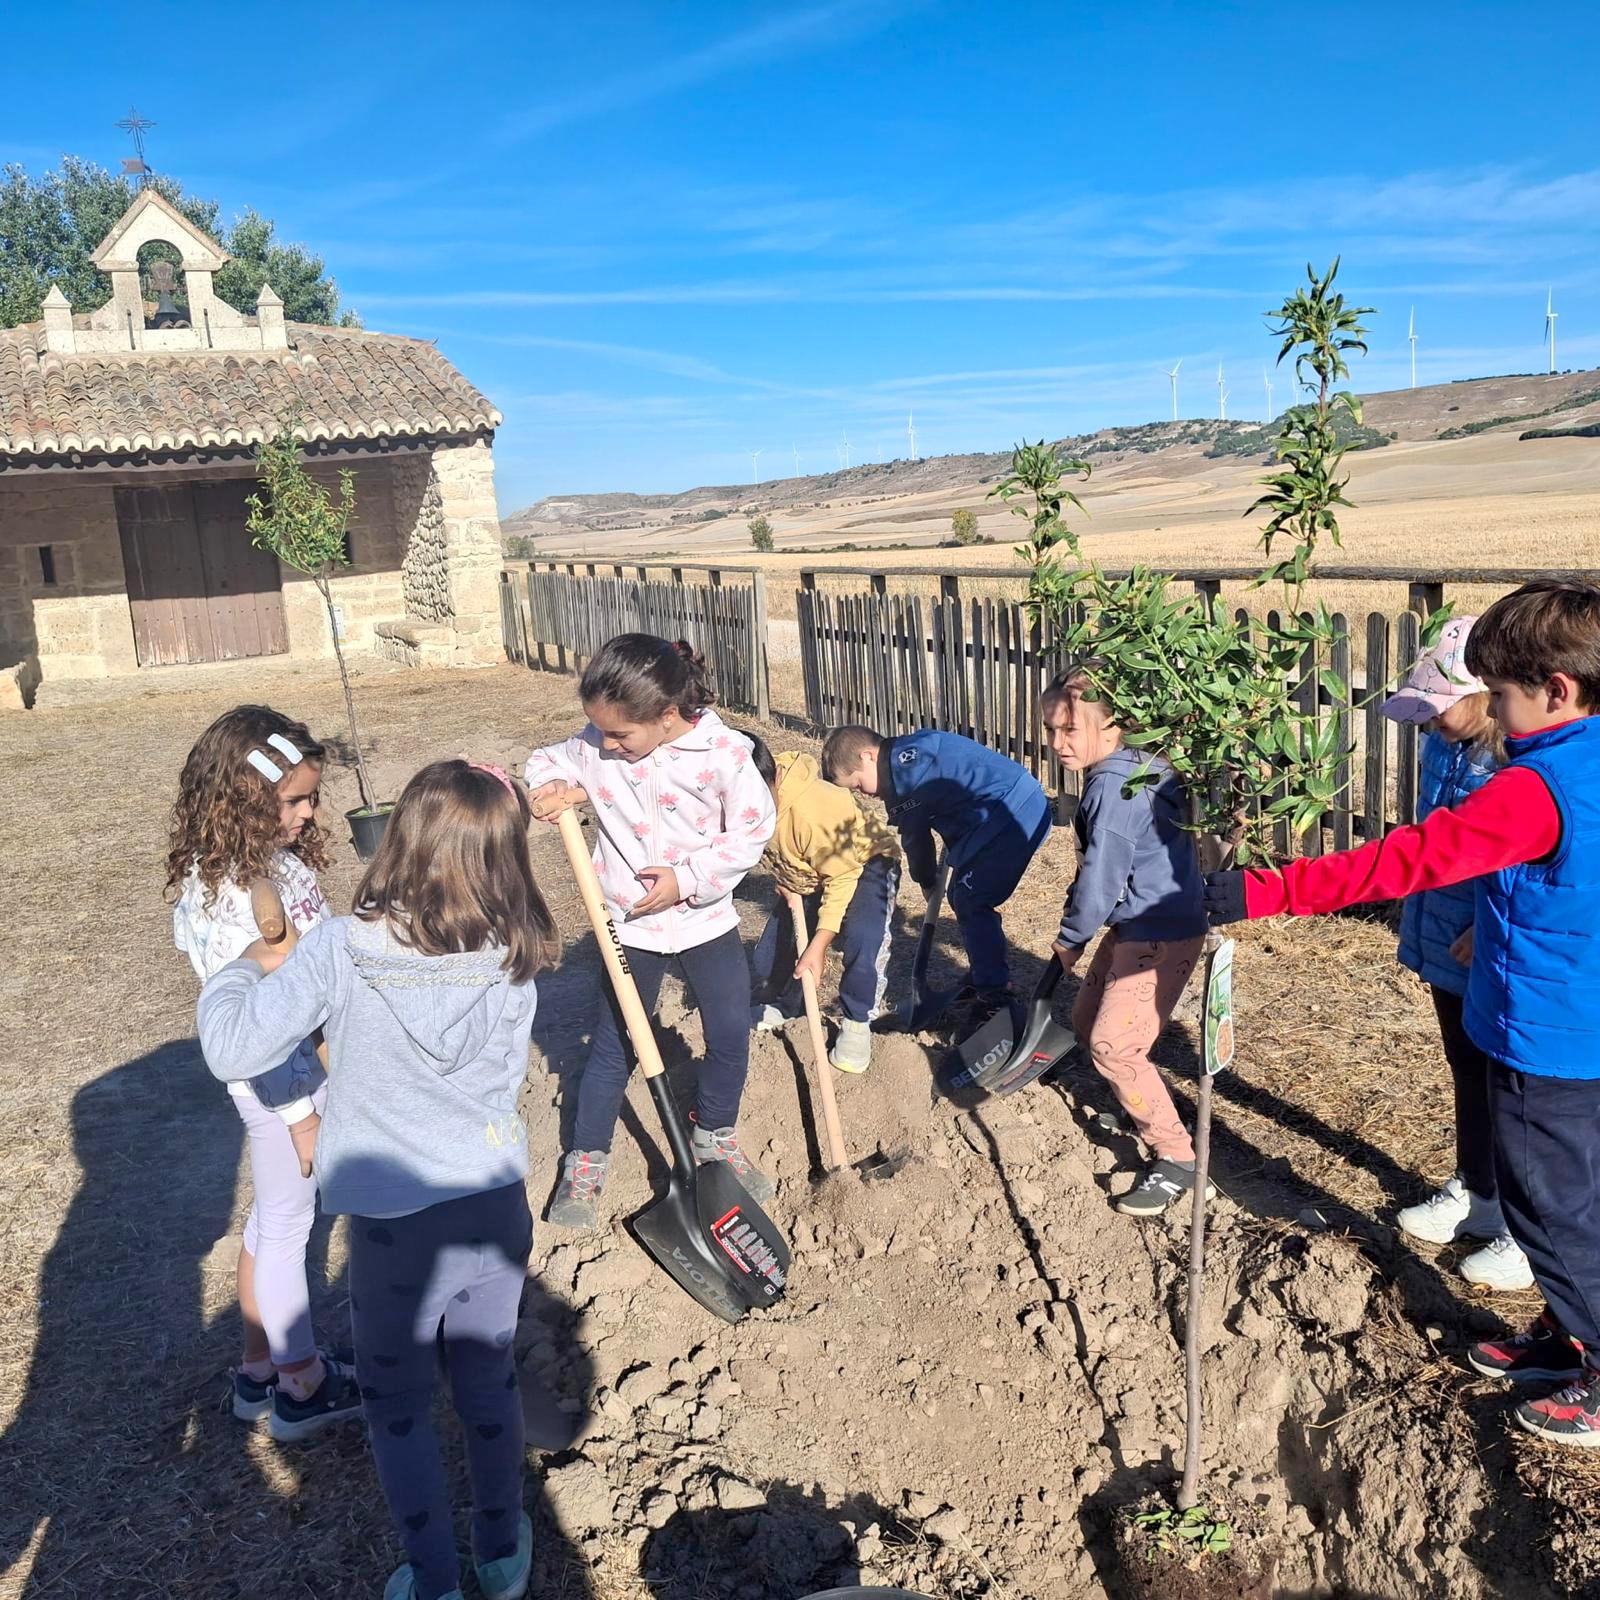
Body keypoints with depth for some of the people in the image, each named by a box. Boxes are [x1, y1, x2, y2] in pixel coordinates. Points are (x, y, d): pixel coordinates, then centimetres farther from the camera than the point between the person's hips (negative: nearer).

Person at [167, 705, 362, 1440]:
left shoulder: (278, 857, -1)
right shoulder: (228, 897, -28)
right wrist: (299, 1115, -18)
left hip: (308, 1057, 9)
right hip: (277, 1079, -9)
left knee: (275, 1217, 21)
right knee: (286, 1224, 9)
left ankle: (260, 1367, 40)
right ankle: (302, 1387, 29)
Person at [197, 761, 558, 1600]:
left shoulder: (341, 949, -19)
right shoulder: (514, 958, -10)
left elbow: (231, 1049, -16)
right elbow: (506, 1077, 2)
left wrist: (245, 967, 2)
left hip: (393, 1222, -3)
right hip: (498, 1205, 3)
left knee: (398, 1402, 21)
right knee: (489, 1381, 24)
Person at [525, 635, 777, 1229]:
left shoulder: (723, 751, -19)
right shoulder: (595, 746, -12)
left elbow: (751, 831, -11)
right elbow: (547, 761, 7)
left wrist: (688, 878, -18)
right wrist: (551, 787, -17)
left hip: (706, 919, 0)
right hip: (630, 925, 0)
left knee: (731, 1035, 9)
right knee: (612, 1043, 9)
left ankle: (716, 1136, 36)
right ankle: (585, 1160, 27)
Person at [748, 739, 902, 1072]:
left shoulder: (813, 809, -40)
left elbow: (842, 877, -30)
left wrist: (818, 947, -30)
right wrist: (786, 884, -14)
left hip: (863, 864, -7)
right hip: (807, 875, 7)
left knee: (862, 940, -33)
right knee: (770, 956, 6)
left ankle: (856, 1022, -9)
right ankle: (786, 1004, 38)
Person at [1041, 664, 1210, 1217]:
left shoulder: (1113, 789, -25)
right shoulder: (1137, 767, 7)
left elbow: (1101, 879, -21)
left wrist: (1071, 938, -5)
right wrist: (1077, 923, 14)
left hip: (1161, 936, -10)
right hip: (1134, 926, 11)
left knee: (1112, 1044, -11)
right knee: (1087, 1019, 18)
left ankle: (1176, 1160, 2)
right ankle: (1142, 1110, 38)